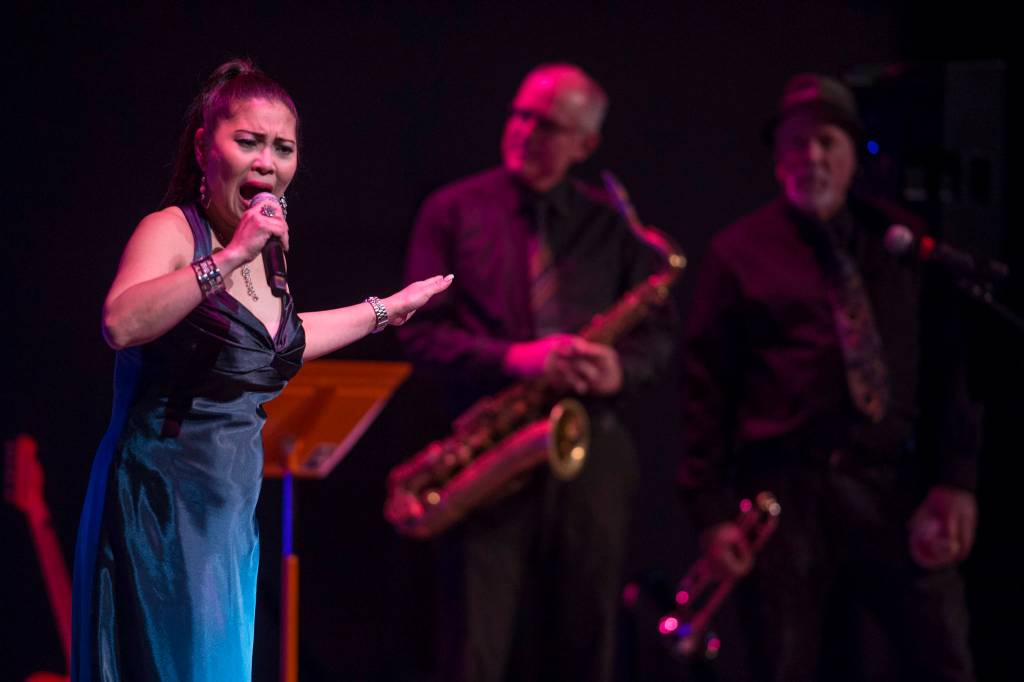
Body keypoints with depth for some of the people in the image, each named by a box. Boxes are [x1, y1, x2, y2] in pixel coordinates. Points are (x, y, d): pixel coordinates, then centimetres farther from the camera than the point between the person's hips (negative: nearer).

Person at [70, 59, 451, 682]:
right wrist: (228, 259, -32)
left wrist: (387, 309, 39)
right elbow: (122, 324, -30)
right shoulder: (171, 230, -11)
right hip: (160, 506, -8)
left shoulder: (258, 250, 13)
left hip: (232, 508, 8)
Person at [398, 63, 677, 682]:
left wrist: (624, 367, -12)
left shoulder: (610, 224, 11)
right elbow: (423, 331, -2)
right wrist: (514, 358, -18)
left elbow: (658, 330, 11)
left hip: (591, 452, 3)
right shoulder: (453, 211, 4)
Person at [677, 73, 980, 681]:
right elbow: (705, 387, 4)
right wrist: (711, 512, -2)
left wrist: (956, 479, 0)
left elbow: (948, 364, 11)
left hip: (893, 485, 1)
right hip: (783, 488, -1)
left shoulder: (902, 244, 13)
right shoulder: (739, 253, 7)